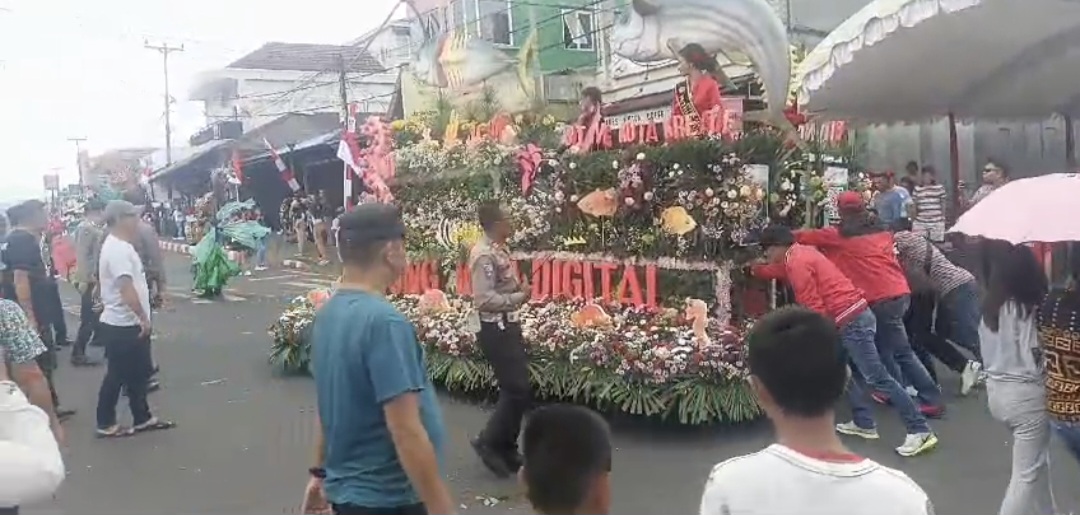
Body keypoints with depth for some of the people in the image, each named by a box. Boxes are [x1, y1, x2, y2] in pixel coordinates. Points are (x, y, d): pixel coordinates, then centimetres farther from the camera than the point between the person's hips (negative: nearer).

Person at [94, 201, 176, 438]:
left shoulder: (120, 245, 12)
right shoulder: (118, 249, -21)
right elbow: (126, 288, -28)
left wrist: (141, 318, 21)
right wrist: (143, 318, -21)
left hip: (129, 323, 10)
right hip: (122, 325, -10)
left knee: (139, 372, 16)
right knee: (117, 376, 2)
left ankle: (142, 418, 25)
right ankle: (106, 424, 15)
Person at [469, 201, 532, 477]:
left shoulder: (499, 250, 10)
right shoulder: (485, 254, -19)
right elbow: (484, 299, -26)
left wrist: (519, 287, 1)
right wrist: (520, 297, -16)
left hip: (507, 325, 10)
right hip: (495, 329, -10)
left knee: (516, 389, 14)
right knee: (518, 390, -7)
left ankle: (506, 449, 24)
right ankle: (489, 441, 9)